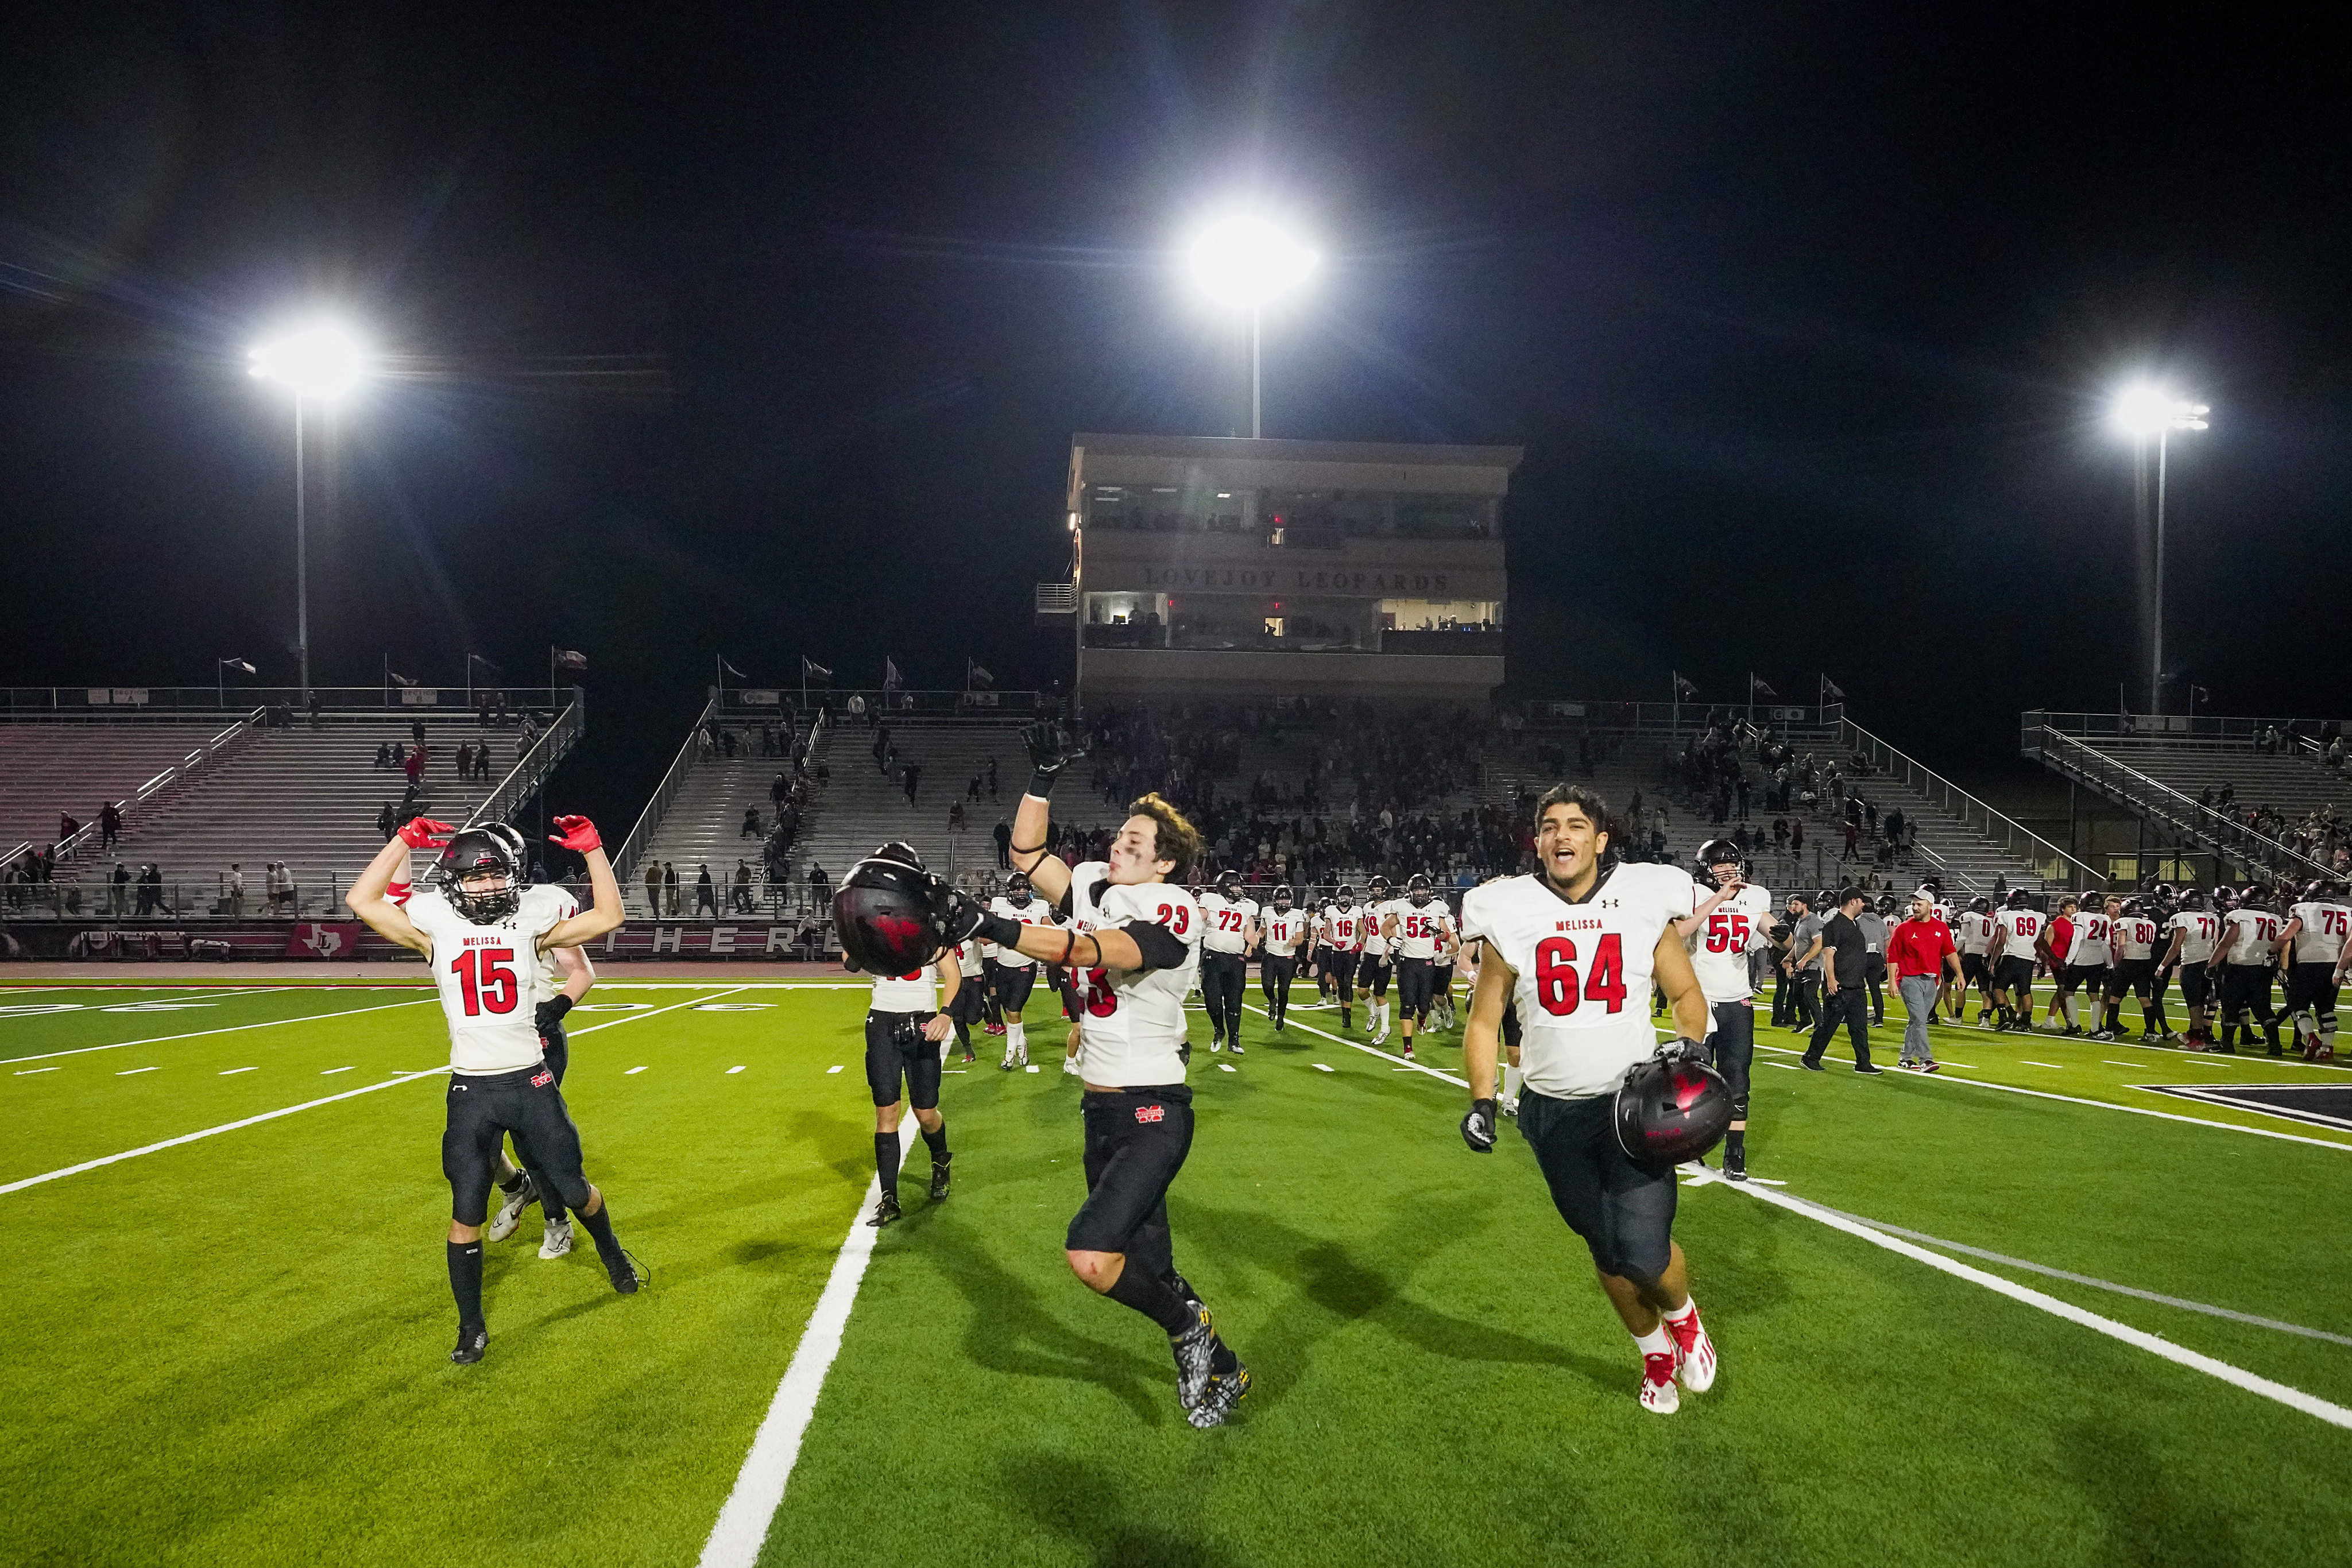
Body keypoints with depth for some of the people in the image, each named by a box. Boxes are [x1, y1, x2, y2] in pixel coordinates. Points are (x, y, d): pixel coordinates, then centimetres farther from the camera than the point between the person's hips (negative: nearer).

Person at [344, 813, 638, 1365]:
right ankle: (471, 1328, 18)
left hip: (532, 1082, 1)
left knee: (573, 1190, 13)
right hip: (472, 1091, 0)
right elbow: (362, 900, -5)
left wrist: (591, 848, -4)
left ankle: (614, 1257, 42)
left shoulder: (531, 921, 1)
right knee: (467, 1214, 3)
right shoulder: (436, 929, 0)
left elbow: (608, 916, 1)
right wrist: (406, 840, -6)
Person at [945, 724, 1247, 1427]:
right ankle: (1215, 1367, 34)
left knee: (1091, 1254, -21)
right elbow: (1027, 855, 10)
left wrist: (994, 928, -40)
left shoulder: (1171, 913, -17)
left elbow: (1093, 951, -31)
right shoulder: (1095, 888, 6)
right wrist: (1043, 778, 0)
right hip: (1103, 1109, 8)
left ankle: (1190, 1332, 6)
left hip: (1152, 1113, -8)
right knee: (1148, 1273, 13)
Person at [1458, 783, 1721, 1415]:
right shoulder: (1511, 917, -6)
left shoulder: (1643, 904, -5)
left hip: (1635, 1101, -1)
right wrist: (1481, 1102, -8)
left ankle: (1683, 1316, 24)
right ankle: (1655, 1352, 40)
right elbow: (1484, 1021, 2)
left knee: (1645, 1252, -12)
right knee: (1608, 1252, 12)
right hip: (1554, 1113, 1)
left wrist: (1690, 1051, -10)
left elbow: (1686, 995, 8)